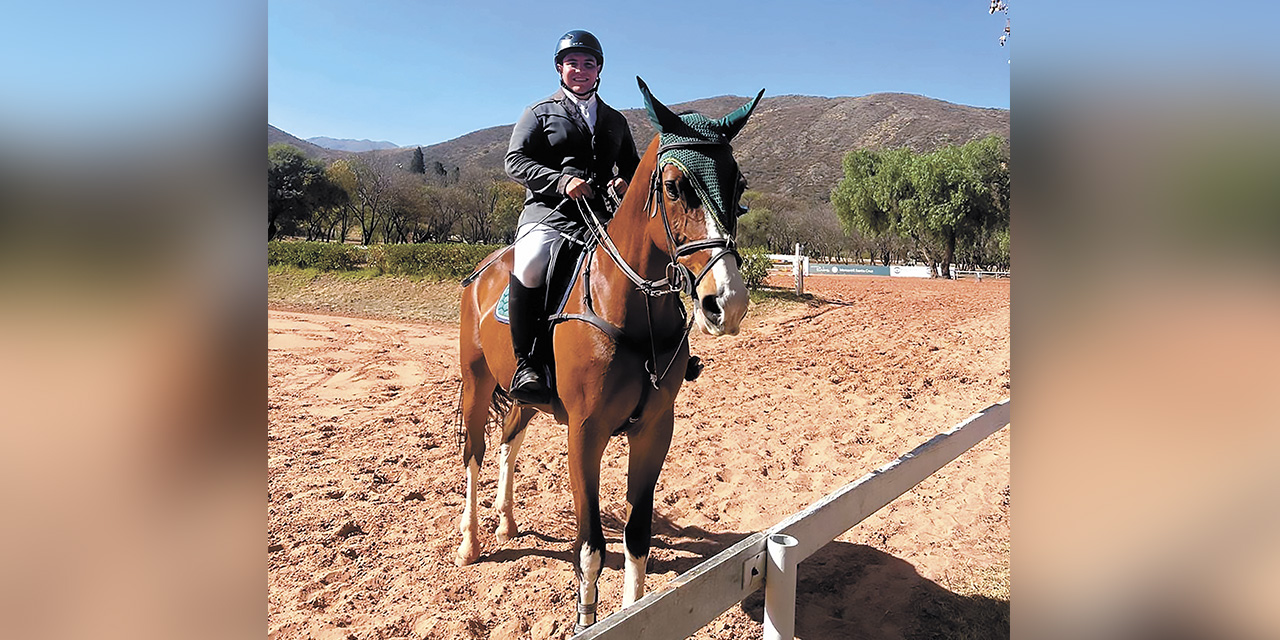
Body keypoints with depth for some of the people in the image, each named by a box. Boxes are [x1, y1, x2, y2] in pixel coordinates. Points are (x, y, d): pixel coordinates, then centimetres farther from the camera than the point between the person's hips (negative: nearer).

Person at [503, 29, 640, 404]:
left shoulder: (615, 120, 25)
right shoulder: (541, 113, 14)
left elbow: (632, 166, 30)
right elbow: (515, 161, 2)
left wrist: (626, 183, 3)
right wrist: (562, 180, -15)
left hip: (604, 216, 4)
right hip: (550, 212, -4)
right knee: (530, 265, -35)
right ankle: (525, 364, -26)